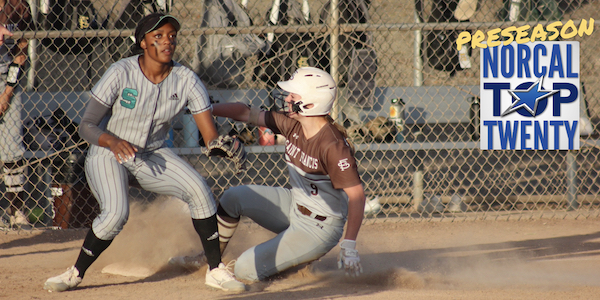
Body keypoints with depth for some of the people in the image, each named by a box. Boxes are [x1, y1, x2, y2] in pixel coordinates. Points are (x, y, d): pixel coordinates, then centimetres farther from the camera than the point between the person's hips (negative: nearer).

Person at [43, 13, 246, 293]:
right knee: (116, 212, -28)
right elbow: (86, 126, -20)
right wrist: (113, 141, -39)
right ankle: (75, 273, -6)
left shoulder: (186, 80, -12)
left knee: (198, 188, -21)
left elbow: (211, 138, -14)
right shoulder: (121, 73, -20)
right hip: (107, 153, -3)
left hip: (153, 155, 3)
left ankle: (216, 270, -8)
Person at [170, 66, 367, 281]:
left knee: (247, 270, -10)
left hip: (317, 229, -8)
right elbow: (248, 114, 5)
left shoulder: (333, 146, -29)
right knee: (233, 197, 8)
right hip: (294, 206, 8)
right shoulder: (292, 125, -5)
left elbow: (356, 194, -30)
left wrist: (349, 247, -33)